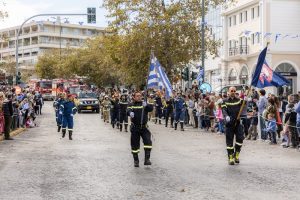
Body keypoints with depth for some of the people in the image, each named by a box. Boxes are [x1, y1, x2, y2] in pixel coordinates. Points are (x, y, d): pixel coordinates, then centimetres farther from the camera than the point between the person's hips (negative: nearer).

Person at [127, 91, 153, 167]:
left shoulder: (145, 104, 4)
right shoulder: (131, 105, 4)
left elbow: (151, 109, -15)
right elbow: (128, 111, -16)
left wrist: (146, 105, -37)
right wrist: (130, 113, -40)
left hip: (144, 127, 0)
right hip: (135, 128, 0)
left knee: (148, 142, -17)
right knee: (135, 145, 5)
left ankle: (147, 159, -13)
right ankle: (136, 161, 19)